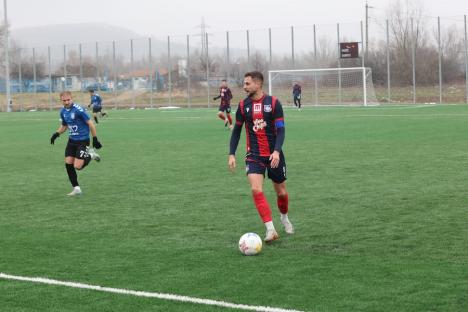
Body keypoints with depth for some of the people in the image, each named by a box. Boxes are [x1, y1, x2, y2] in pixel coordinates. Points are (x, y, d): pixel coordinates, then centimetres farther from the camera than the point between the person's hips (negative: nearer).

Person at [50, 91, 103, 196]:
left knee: (77, 166, -13)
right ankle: (76, 188, 11)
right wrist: (56, 134, 3)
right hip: (72, 140, 7)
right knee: (68, 164, -1)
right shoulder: (63, 112, 3)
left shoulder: (78, 110, -19)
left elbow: (90, 123, -14)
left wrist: (95, 139, -13)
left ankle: (90, 155, 16)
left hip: (83, 141, -7)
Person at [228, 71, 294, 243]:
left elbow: (280, 129, -9)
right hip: (254, 156, 1)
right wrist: (232, 154, 3)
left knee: (281, 192, 10)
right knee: (256, 190, -20)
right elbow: (237, 130, 10)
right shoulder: (243, 105, 1)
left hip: (274, 155, -1)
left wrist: (276, 151, -23)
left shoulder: (273, 103, -7)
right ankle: (271, 229, -20)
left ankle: (284, 218, 42)